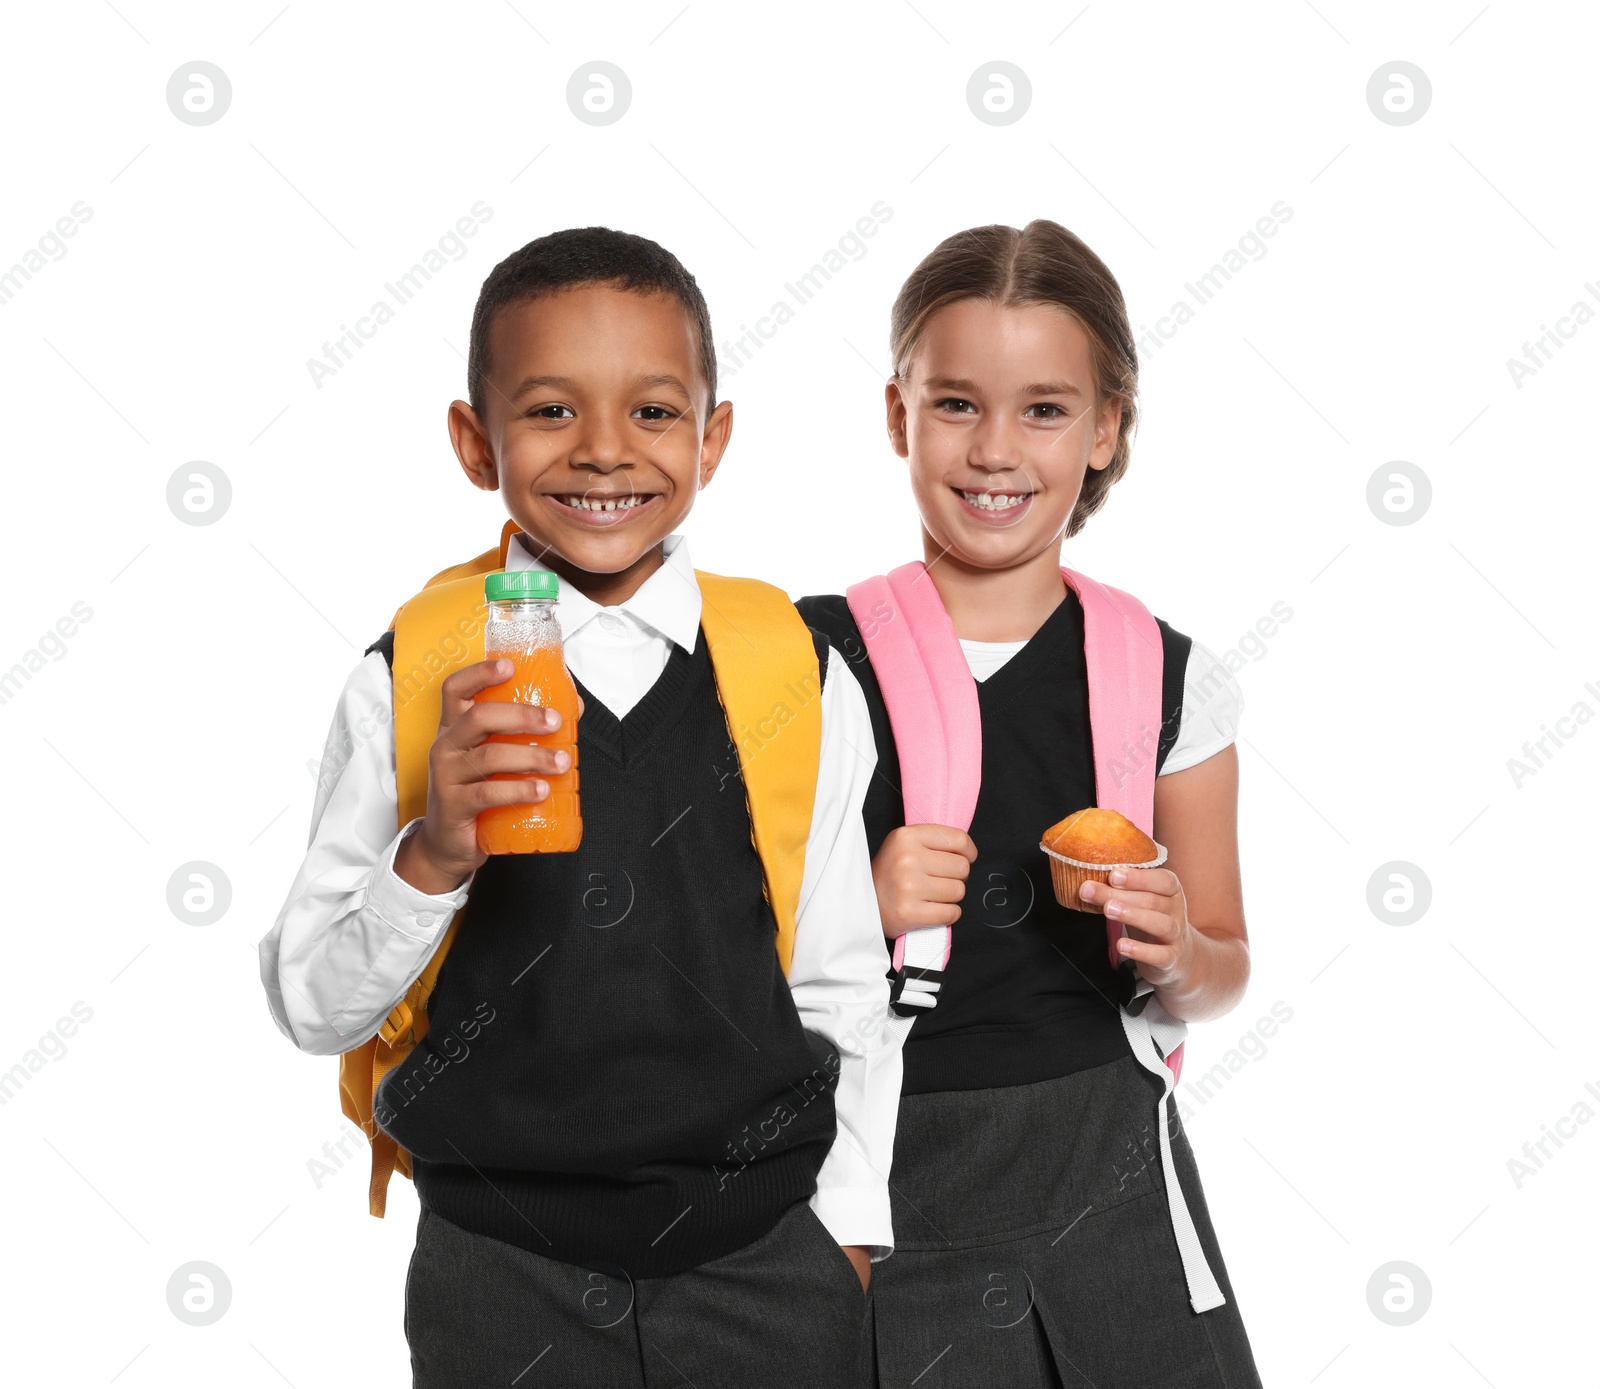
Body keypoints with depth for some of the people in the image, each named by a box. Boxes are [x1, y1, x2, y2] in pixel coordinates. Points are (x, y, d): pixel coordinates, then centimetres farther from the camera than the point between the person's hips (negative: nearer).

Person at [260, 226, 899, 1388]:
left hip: (768, 1260, 1)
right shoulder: (412, 683, -7)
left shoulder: (799, 677, -4)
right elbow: (312, 1007, -5)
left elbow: (844, 988, 4)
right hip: (503, 1275, 0)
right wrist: (431, 858, -22)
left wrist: (846, 1226, 4)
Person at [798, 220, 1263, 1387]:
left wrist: (1179, 955, -13)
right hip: (886, 1175, -1)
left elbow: (1223, 971, 8)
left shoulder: (1172, 681, -1)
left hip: (1107, 1169, 2)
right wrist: (856, 913, -20)